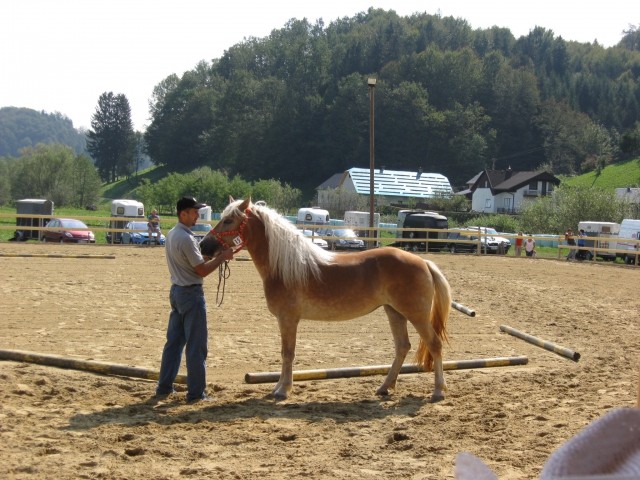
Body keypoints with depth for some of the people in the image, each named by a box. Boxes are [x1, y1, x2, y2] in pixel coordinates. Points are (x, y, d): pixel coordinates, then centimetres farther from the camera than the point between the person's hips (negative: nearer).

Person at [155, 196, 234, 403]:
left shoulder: (171, 234, 9)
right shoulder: (186, 238, -21)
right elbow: (202, 270, -19)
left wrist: (215, 255, 10)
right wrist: (222, 257, -9)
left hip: (177, 291, 9)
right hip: (191, 293, -9)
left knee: (174, 341, 14)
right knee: (196, 346, -2)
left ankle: (164, 387, 18)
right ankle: (196, 392, 2)